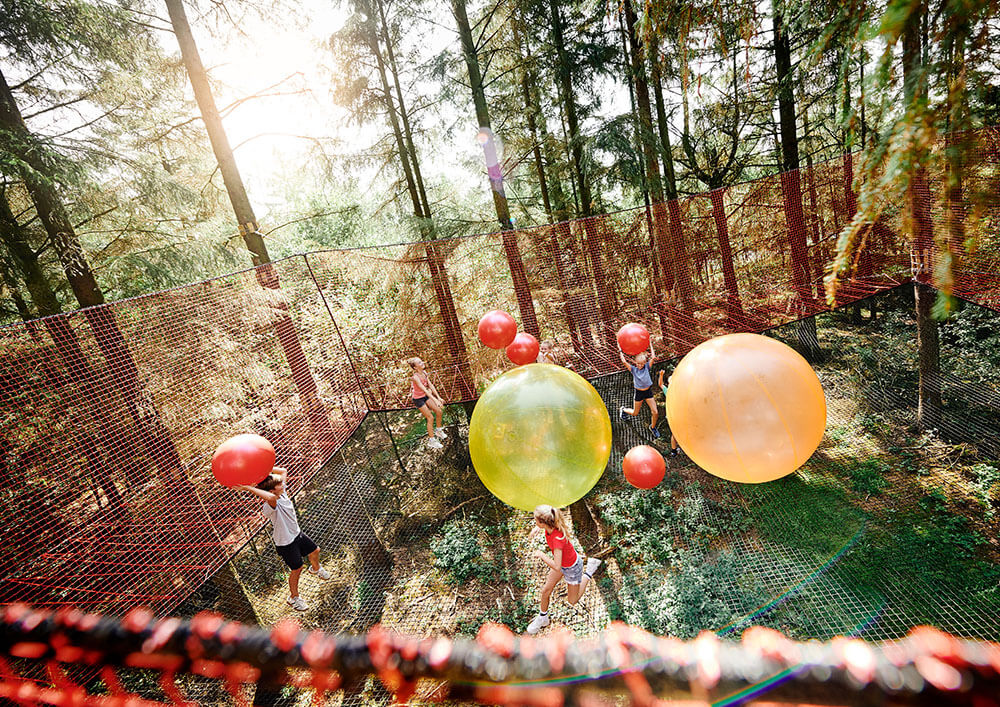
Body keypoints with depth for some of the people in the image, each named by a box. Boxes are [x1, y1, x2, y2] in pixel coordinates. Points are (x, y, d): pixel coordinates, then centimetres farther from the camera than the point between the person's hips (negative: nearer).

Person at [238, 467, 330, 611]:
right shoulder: (269, 506, -35)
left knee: (314, 551, 26)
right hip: (286, 544, -8)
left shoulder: (282, 492, -11)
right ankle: (293, 597, 38)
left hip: (297, 534, 8)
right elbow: (271, 497, -62)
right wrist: (248, 488, -57)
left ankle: (316, 569, 60)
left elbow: (283, 471, -1)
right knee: (296, 569, 11)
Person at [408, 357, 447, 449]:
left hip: (425, 396, 7)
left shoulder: (424, 373, -7)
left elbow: (431, 386, -4)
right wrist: (435, 400, -43)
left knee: (439, 411, 6)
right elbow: (425, 390, -37)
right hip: (418, 399, -7)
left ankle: (438, 430, 31)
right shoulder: (415, 377, -30)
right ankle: (431, 440, 10)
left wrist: (439, 397, -9)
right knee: (430, 417, -4)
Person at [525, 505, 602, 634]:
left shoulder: (558, 538, -44)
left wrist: (541, 555, -31)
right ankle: (542, 618, 38)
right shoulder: (549, 525, -23)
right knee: (546, 590, 13)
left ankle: (589, 571, 28)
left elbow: (557, 567, -42)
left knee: (572, 602, 19)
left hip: (572, 567, -6)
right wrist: (537, 528, -12)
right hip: (562, 562, 6)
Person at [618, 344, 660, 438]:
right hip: (639, 393, -1)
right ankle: (623, 409, 44)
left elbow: (653, 357, -15)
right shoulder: (633, 369, -9)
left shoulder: (647, 367, -5)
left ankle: (653, 427, 25)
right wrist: (620, 352, -14)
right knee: (635, 413, 12)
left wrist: (650, 345, -8)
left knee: (655, 412, -2)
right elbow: (624, 362, -21)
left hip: (648, 391, 2)